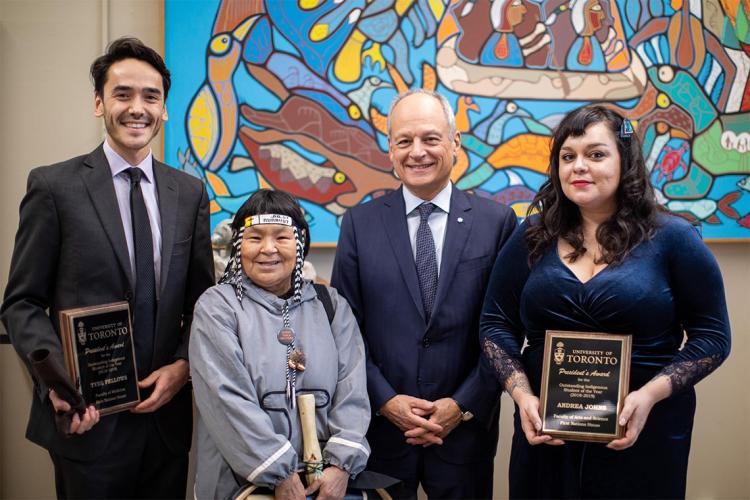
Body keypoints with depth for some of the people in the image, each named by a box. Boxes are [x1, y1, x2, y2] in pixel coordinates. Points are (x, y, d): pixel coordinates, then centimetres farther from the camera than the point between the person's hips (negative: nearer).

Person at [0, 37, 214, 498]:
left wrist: (184, 365, -7)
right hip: (87, 419, -3)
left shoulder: (189, 193, 5)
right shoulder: (54, 186, -5)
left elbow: (201, 300, 8)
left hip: (167, 414, 3)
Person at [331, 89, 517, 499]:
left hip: (466, 428, 0)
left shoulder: (497, 221, -2)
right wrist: (385, 400, -8)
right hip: (380, 427, 1)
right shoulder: (360, 223, 0)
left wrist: (464, 405, -8)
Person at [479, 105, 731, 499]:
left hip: (644, 433, -2)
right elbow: (496, 324, 5)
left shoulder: (672, 238, -4)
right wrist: (522, 395, -9)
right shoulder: (532, 239, 2)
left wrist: (650, 395, -16)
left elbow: (711, 335, -3)